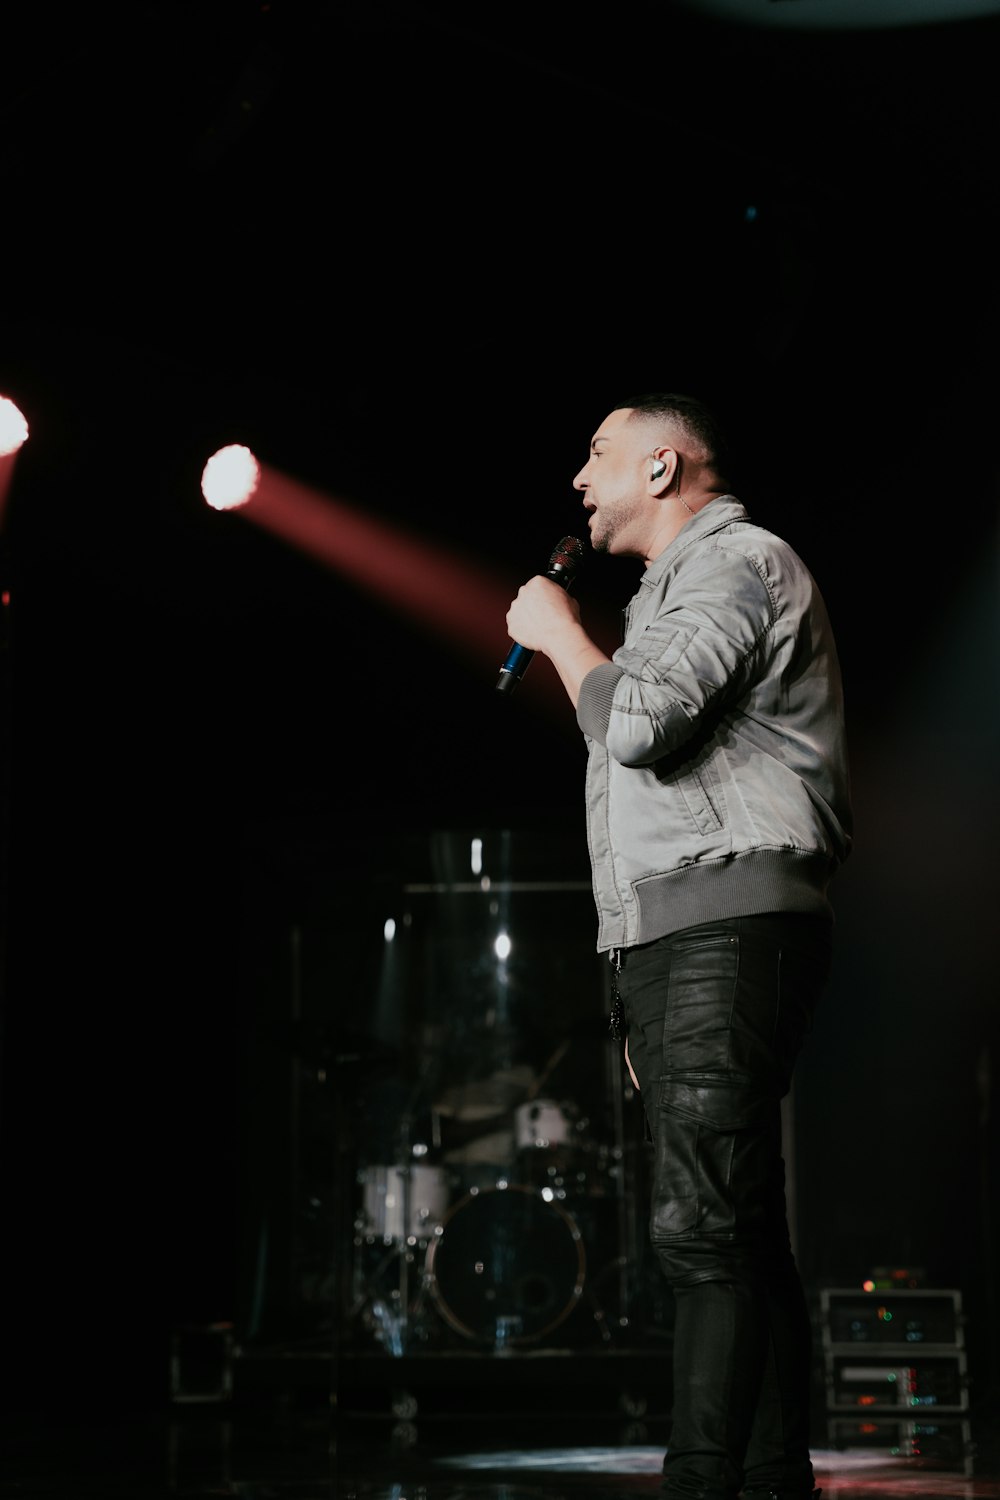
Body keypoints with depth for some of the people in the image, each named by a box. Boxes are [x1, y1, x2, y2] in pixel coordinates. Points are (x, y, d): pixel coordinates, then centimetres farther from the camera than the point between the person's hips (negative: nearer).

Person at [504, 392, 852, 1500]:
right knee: (739, 1235, 6)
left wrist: (557, 631, 0)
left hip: (728, 929, -10)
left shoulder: (740, 560, -3)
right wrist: (640, 994, 24)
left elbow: (635, 723, -19)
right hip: (664, 942, 10)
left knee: (702, 1228, -18)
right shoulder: (672, 592, 29)